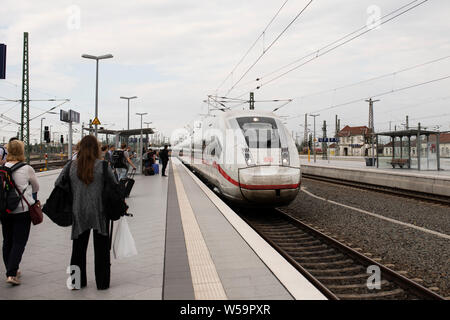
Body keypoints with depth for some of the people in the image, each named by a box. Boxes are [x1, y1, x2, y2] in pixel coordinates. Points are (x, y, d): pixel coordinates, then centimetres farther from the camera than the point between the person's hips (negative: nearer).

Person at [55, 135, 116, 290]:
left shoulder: (71, 166, -2)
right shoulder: (102, 166, -10)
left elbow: (58, 184, 4)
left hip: (79, 212, 2)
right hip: (99, 211, -2)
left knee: (79, 248, 15)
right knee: (101, 248, 10)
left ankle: (77, 281, 22)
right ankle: (102, 282, 17)